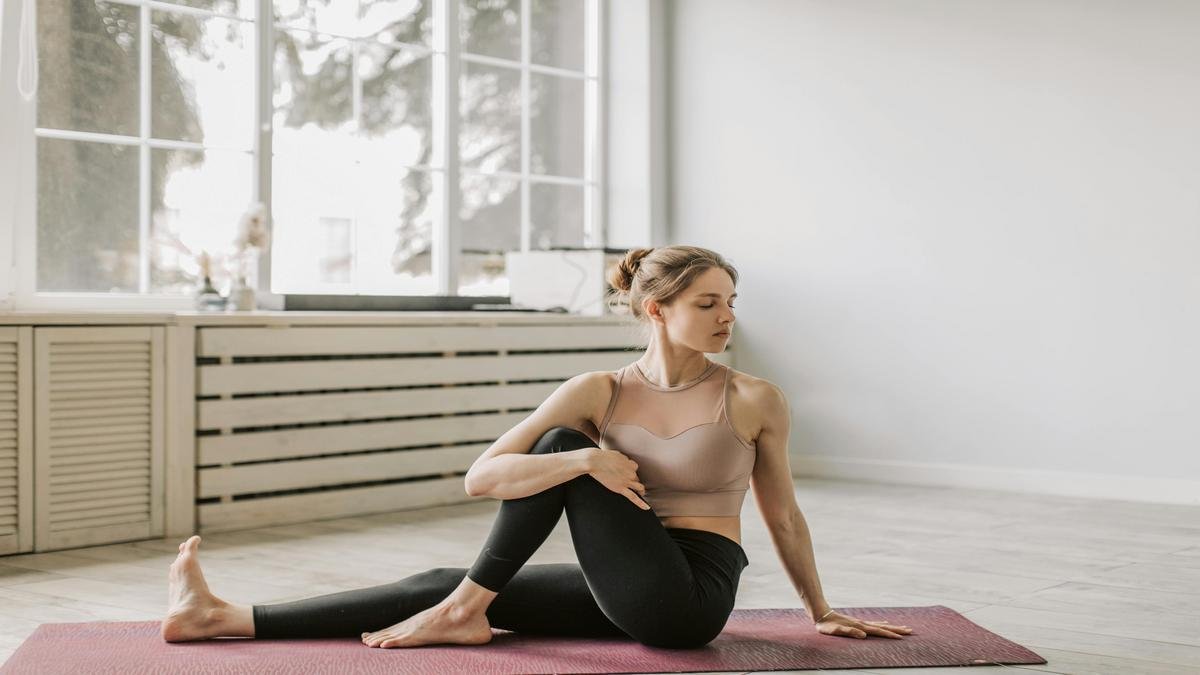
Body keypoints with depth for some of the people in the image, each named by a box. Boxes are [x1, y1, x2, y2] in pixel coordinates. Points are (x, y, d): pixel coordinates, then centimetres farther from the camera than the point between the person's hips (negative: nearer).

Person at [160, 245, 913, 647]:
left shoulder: (754, 400, -7)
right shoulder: (599, 393, -2)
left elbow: (784, 514, 7)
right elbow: (481, 477, -11)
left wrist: (823, 611, 15)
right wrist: (586, 461, -25)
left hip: (690, 597, -4)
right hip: (627, 591, 4)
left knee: (564, 447, -17)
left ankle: (465, 611, -8)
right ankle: (225, 618, -7)